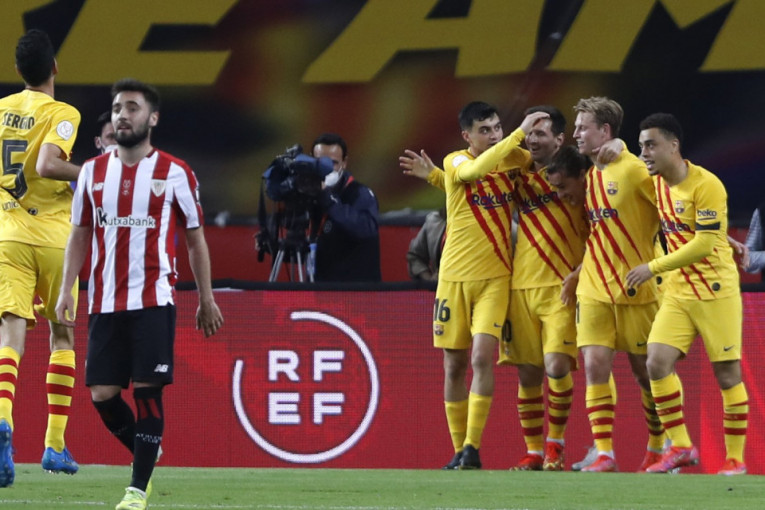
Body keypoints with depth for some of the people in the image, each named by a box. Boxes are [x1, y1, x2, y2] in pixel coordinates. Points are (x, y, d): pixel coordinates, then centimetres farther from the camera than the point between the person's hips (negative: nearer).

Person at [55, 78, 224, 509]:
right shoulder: (93, 171, 10)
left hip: (154, 300, -3)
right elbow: (80, 235, 14)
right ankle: (145, 453, 27)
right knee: (103, 394, 0)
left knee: (148, 389, -8)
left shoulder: (175, 174, 1)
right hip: (105, 303, 4)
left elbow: (196, 239, 7)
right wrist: (66, 289, 4)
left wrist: (206, 300, 7)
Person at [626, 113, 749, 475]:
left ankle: (735, 458, 9)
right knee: (657, 363, -10)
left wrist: (653, 268, -19)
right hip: (677, 292, 7)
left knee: (727, 374, -1)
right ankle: (680, 447, -1)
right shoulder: (658, 184, 7)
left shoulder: (706, 186, -17)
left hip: (715, 291, -7)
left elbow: (703, 244, -21)